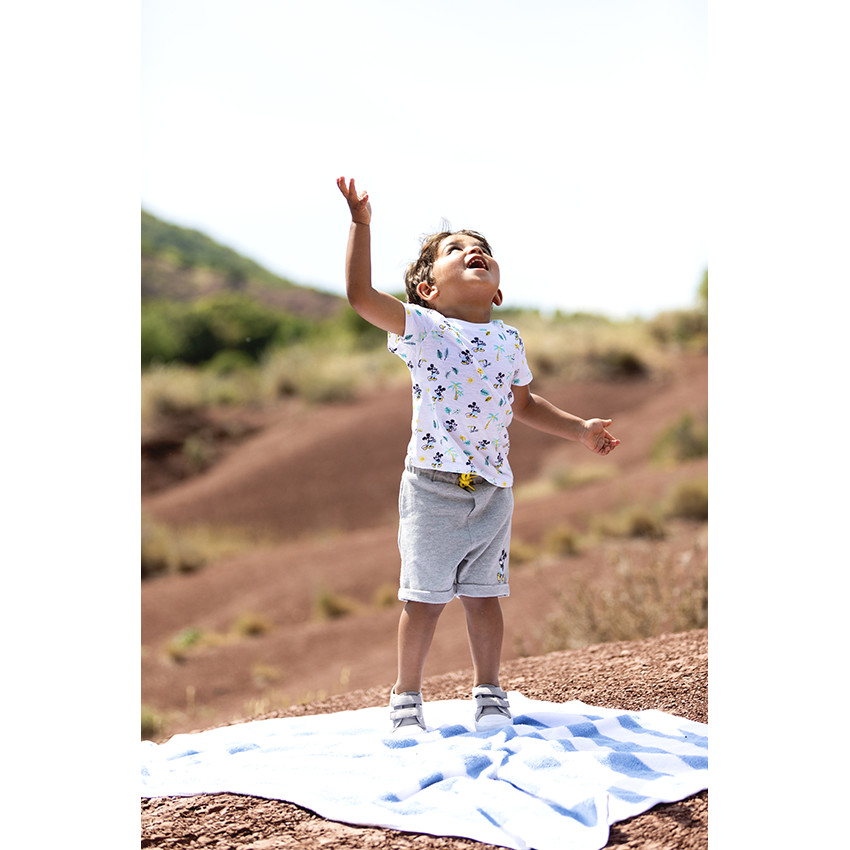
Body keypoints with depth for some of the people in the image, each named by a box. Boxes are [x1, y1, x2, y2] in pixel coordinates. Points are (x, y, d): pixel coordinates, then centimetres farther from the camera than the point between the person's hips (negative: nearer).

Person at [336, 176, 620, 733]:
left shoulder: (510, 341, 10)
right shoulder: (423, 328, -4)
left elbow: (524, 404, 23)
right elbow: (361, 295, -16)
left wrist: (580, 430, 16)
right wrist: (361, 223, -17)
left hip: (494, 489, 4)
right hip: (434, 487, -3)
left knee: (483, 595, 11)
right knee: (426, 599, 3)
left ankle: (489, 692, 26)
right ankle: (407, 697, 19)